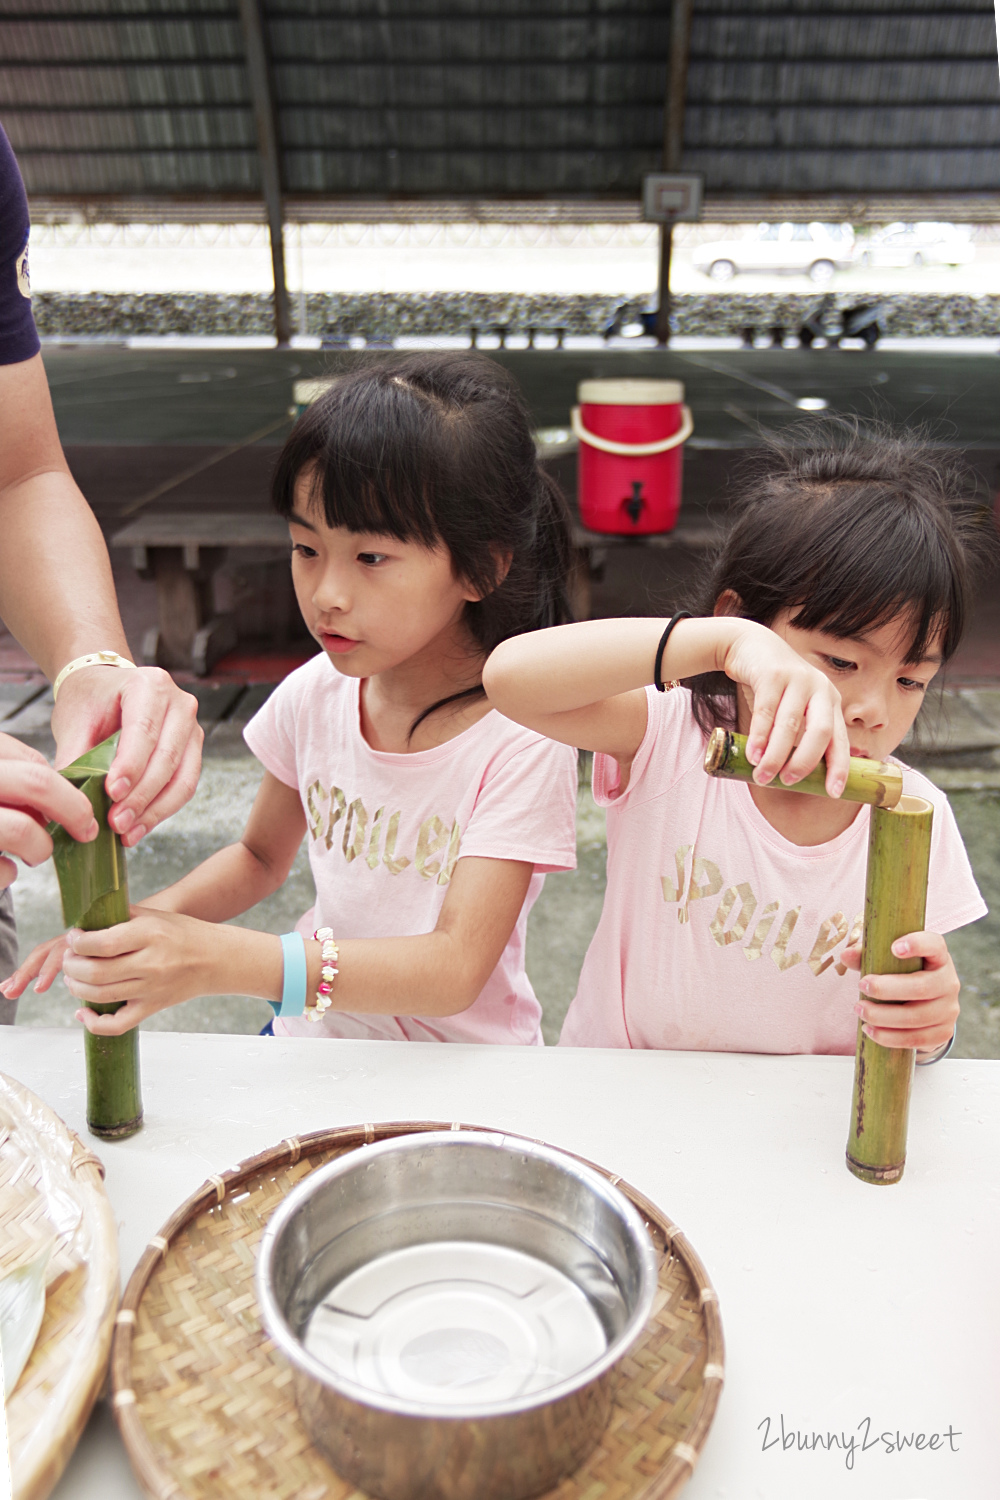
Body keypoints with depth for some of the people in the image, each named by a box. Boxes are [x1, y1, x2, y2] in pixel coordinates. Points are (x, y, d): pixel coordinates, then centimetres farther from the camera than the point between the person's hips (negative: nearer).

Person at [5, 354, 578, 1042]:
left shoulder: (523, 741, -20)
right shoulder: (315, 694, -5)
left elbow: (456, 971, -26)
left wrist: (225, 960, -36)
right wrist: (152, 921, -8)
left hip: (465, 1075, -2)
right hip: (317, 1034, 3)